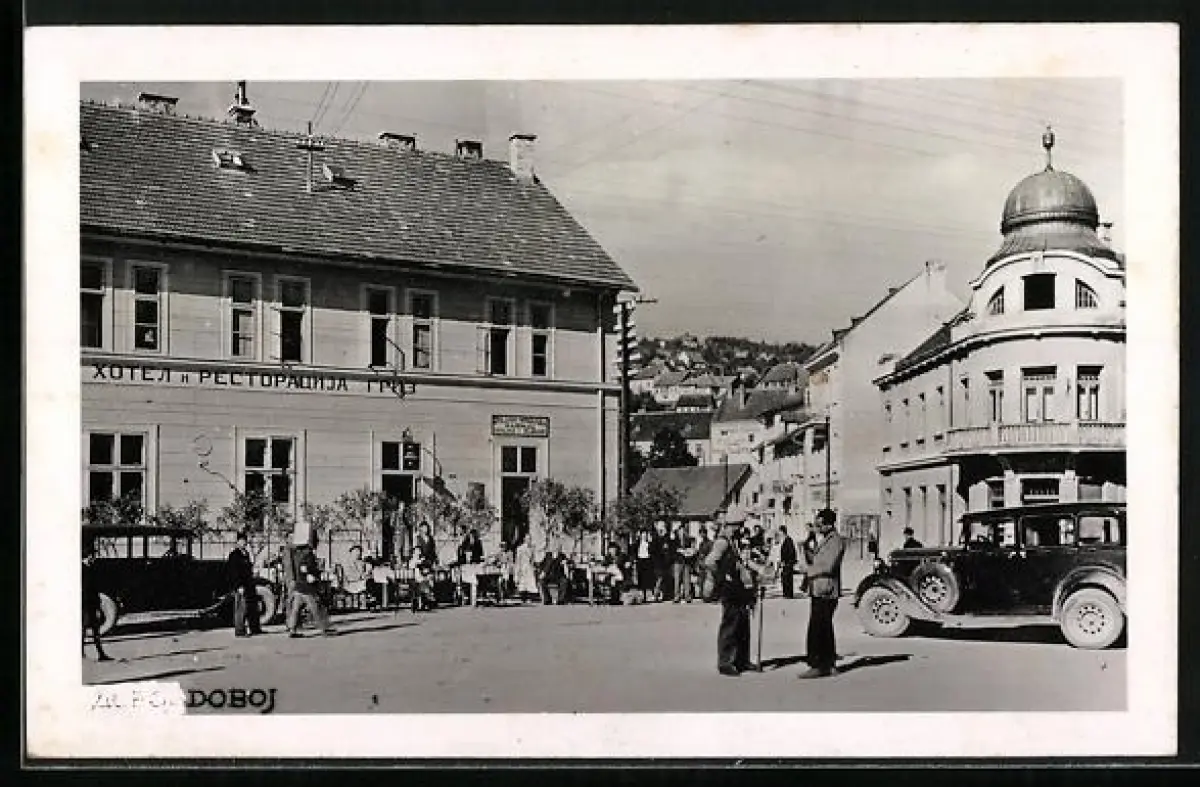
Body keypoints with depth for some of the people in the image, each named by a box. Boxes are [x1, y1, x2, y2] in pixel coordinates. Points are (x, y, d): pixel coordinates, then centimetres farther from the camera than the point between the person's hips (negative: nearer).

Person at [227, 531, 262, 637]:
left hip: (248, 584, 9)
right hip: (240, 585, -9)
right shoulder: (234, 554, -10)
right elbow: (234, 571, -15)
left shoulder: (246, 553, 17)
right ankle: (239, 631, -4)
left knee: (253, 606, 13)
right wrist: (239, 586, -20)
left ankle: (255, 628, 21)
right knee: (241, 608, -8)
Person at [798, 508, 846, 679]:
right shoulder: (820, 539, 18)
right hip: (818, 591, 10)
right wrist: (807, 548, 1)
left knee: (816, 629, -10)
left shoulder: (836, 541, -11)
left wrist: (810, 572, -7)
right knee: (825, 629, 15)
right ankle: (829, 665, 22)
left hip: (826, 592, -10)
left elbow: (828, 566, -20)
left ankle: (817, 666, -8)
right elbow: (812, 561, 17)